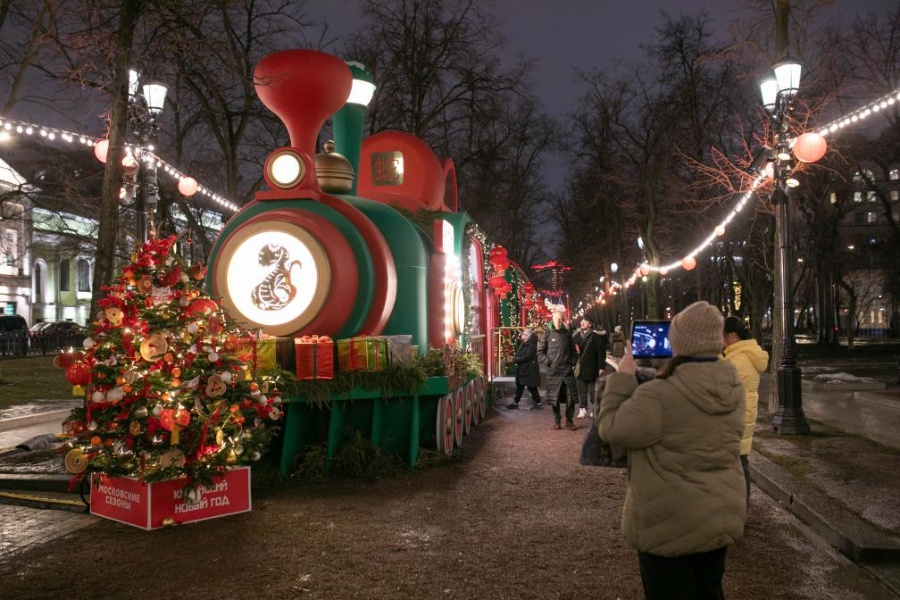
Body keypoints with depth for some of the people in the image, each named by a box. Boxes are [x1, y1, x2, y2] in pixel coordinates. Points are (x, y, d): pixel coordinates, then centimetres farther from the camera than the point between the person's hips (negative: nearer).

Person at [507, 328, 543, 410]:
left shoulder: (531, 345, -16)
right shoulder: (523, 344, 13)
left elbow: (527, 356, -24)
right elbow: (518, 353, 17)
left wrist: (516, 360, -17)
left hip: (529, 370, -9)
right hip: (522, 369, 9)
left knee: (531, 387, -1)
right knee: (519, 386, 11)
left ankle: (538, 403, 9)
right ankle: (515, 402, 16)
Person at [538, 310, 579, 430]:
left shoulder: (567, 333, 9)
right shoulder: (547, 334, 1)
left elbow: (573, 350, 17)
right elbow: (540, 351, 2)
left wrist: (572, 362, 5)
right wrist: (547, 362, -7)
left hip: (567, 370, 2)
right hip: (553, 371, -2)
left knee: (570, 396, -3)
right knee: (554, 398, 3)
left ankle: (569, 420, 9)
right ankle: (557, 420, 14)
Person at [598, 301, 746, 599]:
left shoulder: (658, 396, -28)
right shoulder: (734, 387, -5)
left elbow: (613, 429, -16)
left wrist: (622, 376, -8)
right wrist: (667, 372, 13)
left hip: (671, 524, -6)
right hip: (722, 516, 6)